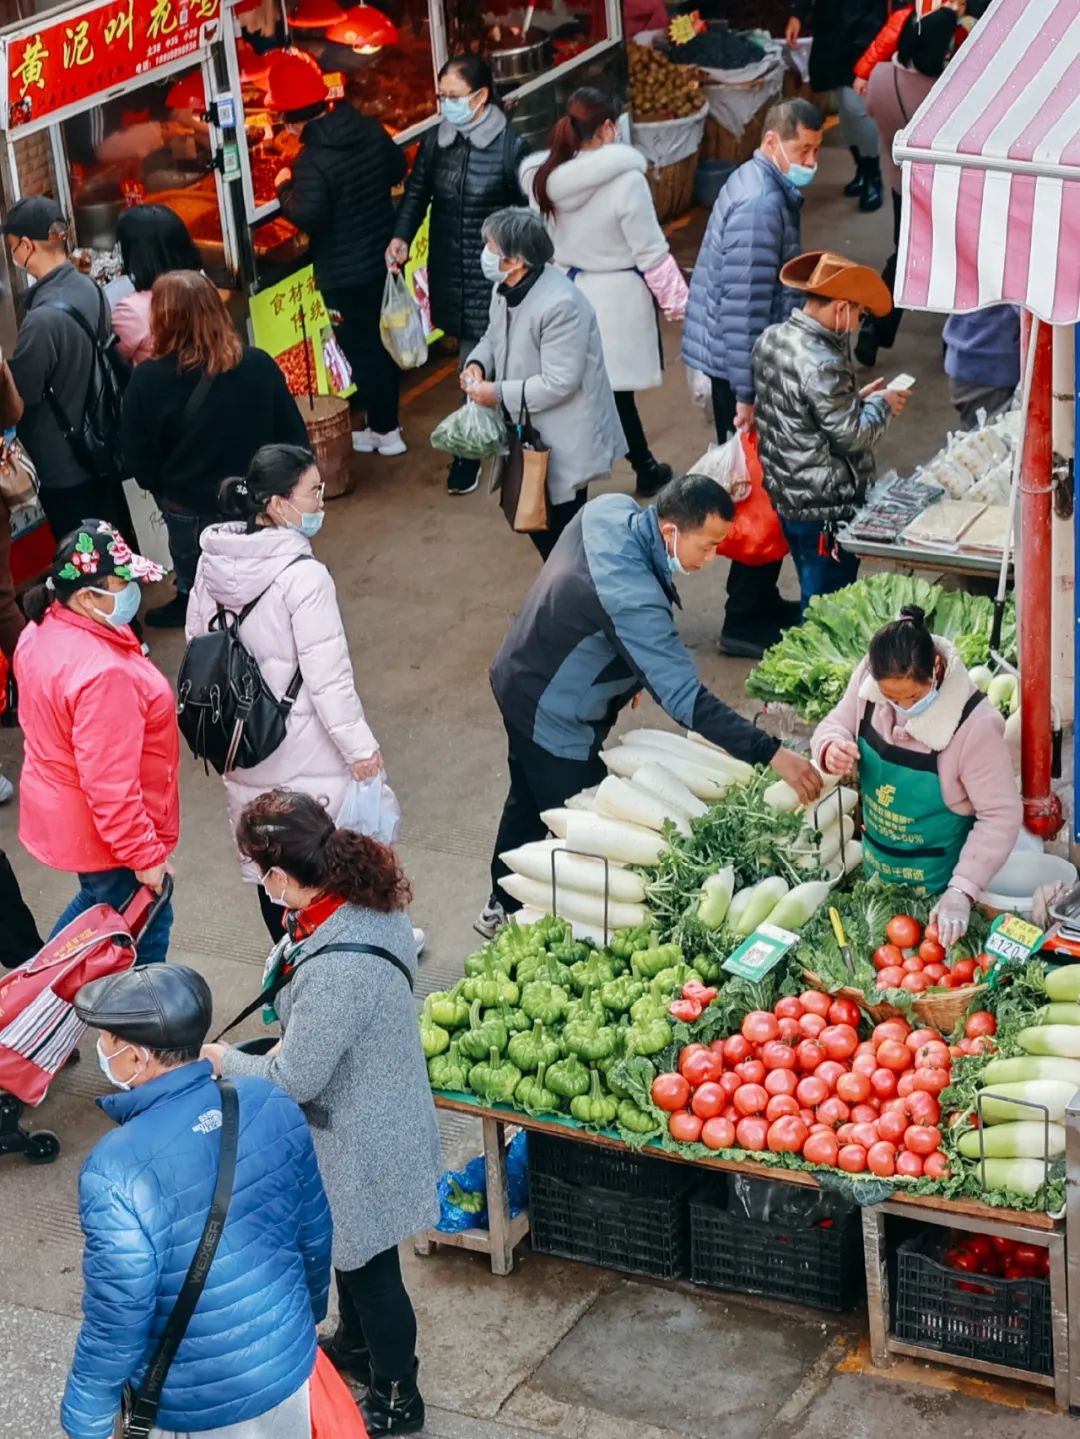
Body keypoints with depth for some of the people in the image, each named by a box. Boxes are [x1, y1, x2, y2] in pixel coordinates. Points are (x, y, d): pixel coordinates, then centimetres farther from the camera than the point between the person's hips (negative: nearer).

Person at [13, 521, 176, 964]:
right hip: (105, 833, -9)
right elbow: (109, 784, -30)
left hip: (58, 812, 9)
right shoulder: (102, 673, -34)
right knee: (143, 930, 12)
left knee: (98, 901, 31)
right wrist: (144, 854, -19)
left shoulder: (42, 632, -5)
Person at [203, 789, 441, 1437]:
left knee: (369, 1265, 15)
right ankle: (357, 1344, 56)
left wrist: (225, 1059, -10)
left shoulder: (334, 969, -39)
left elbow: (294, 1081, -26)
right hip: (382, 1110, 9)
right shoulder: (372, 901, -12)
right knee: (350, 1248, 31)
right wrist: (293, 1038, 4)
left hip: (360, 1140, -8)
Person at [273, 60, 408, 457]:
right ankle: (385, 420, 33)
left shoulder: (312, 160, -25)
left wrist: (284, 188, -13)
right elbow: (397, 168, 12)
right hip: (385, 257, 7)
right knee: (384, 339, 19)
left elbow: (305, 216, -30)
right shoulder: (369, 130, -2)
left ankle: (383, 430, 16)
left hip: (345, 273, -7)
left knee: (361, 348, 6)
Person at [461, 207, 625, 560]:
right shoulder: (506, 286, -2)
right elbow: (494, 337, 16)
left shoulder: (561, 305, -29)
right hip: (529, 432, 9)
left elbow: (558, 383, -28)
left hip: (564, 440, -9)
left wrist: (498, 394, -21)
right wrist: (477, 364, -5)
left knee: (561, 529, 0)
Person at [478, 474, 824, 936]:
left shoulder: (610, 508, -14)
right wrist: (770, 754, -42)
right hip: (554, 722, -10)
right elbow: (684, 698, -41)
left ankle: (503, 907, 49)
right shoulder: (631, 597, -40)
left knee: (528, 803, 28)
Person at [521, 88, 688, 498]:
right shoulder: (625, 181, -21)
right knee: (616, 390, 6)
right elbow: (652, 253, -14)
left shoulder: (543, 178, -4)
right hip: (617, 296, -5)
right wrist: (676, 300, -1)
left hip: (566, 293, 5)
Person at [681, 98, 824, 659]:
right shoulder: (761, 204, -22)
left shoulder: (761, 186, 11)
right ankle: (745, 622, 4)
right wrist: (749, 395, -23)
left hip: (739, 365, 10)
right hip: (742, 370, -10)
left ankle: (761, 601, 30)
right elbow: (745, 307, -25)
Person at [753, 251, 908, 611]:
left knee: (813, 597, 22)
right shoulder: (822, 364, -26)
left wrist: (857, 397, 11)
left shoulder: (771, 339, 2)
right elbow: (853, 436, -19)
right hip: (826, 507, -9)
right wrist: (881, 405, -2)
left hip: (786, 496, 9)